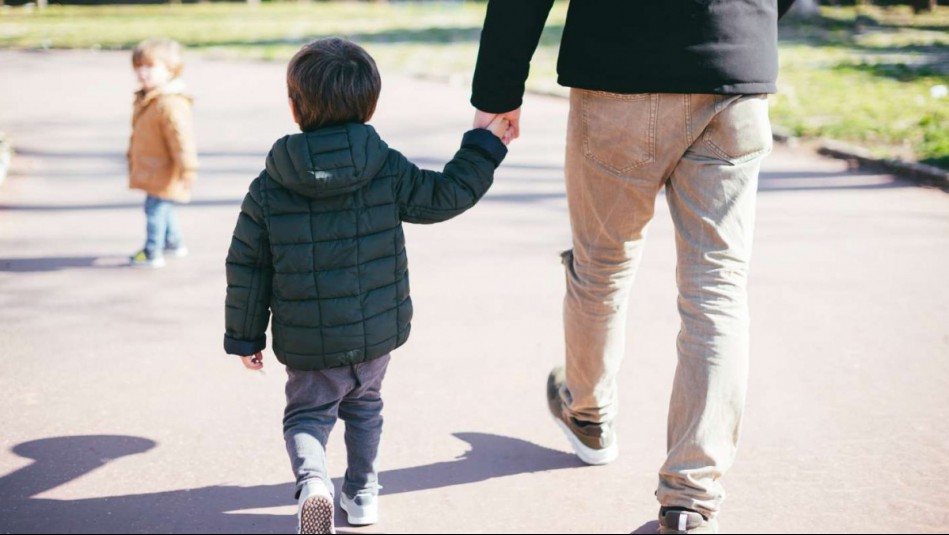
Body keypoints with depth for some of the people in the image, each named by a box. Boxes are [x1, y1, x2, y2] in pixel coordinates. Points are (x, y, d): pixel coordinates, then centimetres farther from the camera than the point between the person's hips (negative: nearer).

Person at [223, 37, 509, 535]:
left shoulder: (268, 190, -11)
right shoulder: (388, 171, -12)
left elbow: (246, 269, -5)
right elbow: (446, 196, -3)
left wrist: (244, 335, 6)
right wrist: (485, 143, 7)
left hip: (307, 343, -2)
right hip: (377, 330, 2)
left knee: (307, 413, 14)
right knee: (364, 405, 25)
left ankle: (312, 482, -13)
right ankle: (362, 493, 33)